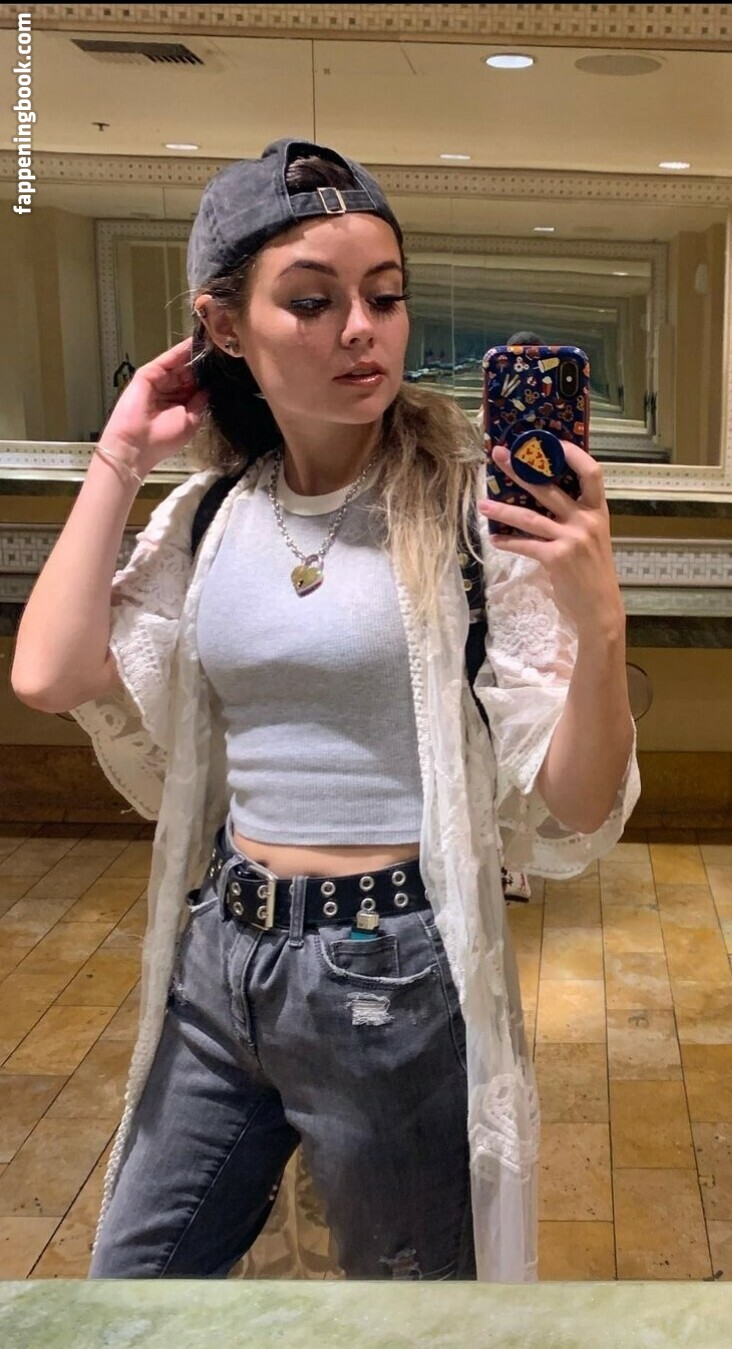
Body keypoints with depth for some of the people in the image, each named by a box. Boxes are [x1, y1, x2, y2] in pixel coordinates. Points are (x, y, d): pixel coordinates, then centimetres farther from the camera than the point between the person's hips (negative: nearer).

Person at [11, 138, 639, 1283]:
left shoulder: (471, 507, -12)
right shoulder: (210, 514, 2)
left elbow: (568, 816, -13)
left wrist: (597, 623, -31)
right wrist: (119, 459, -4)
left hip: (393, 975, -4)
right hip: (218, 962, 5)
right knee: (134, 1274, 20)